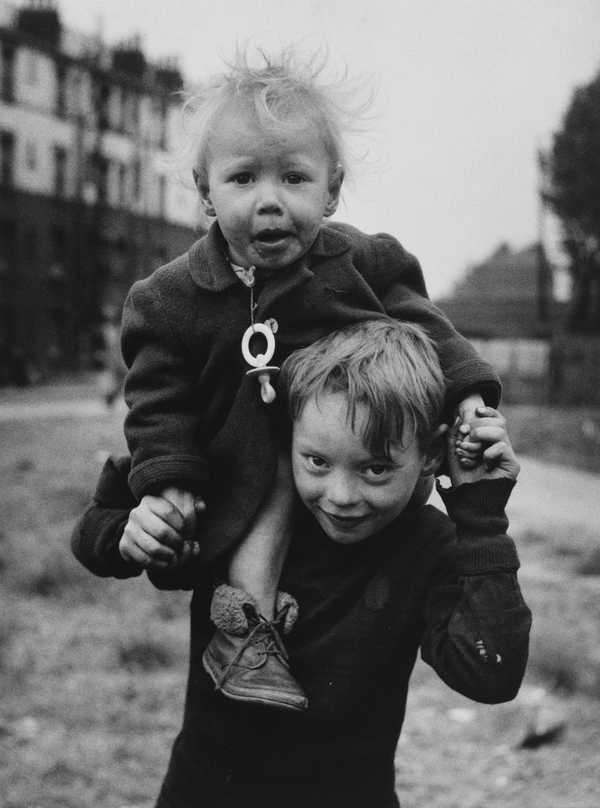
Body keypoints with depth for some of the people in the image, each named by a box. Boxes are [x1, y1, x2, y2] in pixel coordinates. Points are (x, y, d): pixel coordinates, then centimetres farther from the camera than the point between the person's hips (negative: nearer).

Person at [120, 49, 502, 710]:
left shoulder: (367, 263, -5)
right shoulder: (169, 300, -7)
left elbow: (423, 328, 1)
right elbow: (160, 401, -4)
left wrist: (468, 392, -13)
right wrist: (166, 481, -15)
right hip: (258, 454, -3)